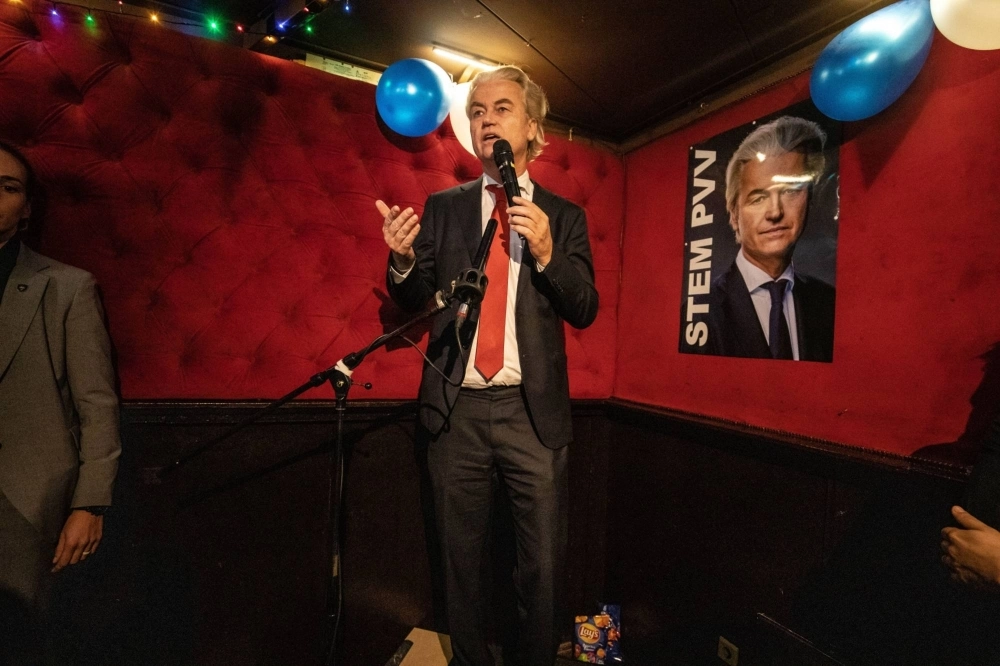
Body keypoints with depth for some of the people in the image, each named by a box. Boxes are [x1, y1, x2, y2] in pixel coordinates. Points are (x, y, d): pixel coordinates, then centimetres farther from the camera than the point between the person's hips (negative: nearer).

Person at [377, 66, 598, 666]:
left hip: (533, 410, -1)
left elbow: (584, 310, 0)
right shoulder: (442, 207, 9)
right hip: (457, 408, 2)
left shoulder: (564, 216, 7)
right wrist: (404, 258, -14)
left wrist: (546, 252, -16)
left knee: (544, 561, 8)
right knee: (462, 558, 16)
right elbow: (414, 302, 7)